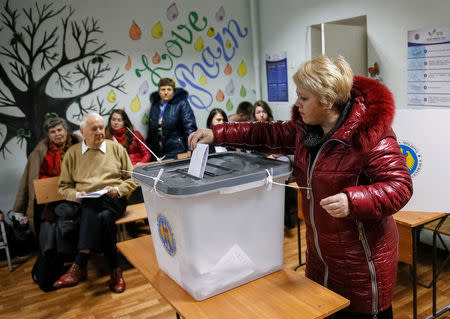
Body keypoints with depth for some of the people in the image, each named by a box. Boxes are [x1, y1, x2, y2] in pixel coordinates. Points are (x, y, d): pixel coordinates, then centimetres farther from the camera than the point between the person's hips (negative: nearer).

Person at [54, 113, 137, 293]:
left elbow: (132, 179, 13)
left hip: (113, 201, -1)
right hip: (85, 204, 1)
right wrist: (77, 195, -5)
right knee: (104, 218, -36)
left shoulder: (116, 148, 14)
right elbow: (64, 187, 17)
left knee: (92, 210, -36)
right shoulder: (72, 153, 15)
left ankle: (79, 267, -34)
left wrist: (118, 190, -7)